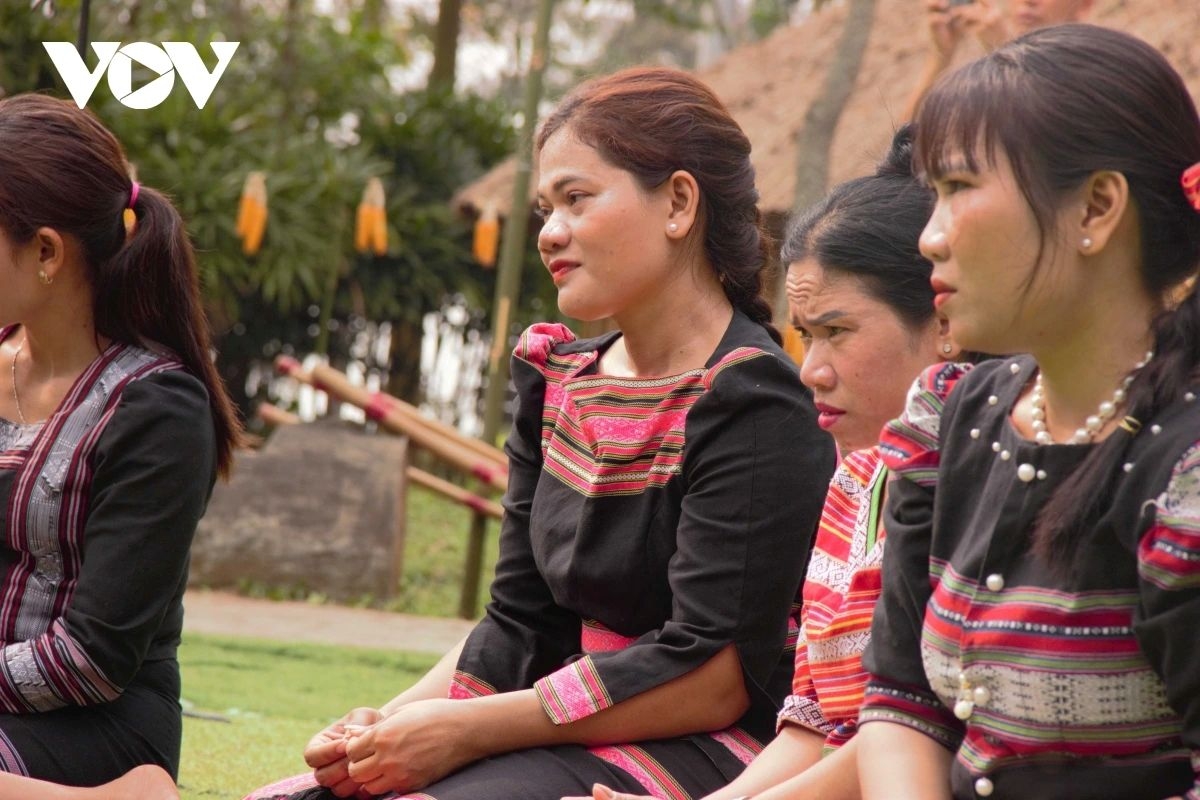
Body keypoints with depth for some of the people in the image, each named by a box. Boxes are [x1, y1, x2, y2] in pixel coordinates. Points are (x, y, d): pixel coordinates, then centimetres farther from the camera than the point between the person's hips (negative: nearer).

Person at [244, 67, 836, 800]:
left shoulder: (754, 405, -11)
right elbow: (518, 626, 13)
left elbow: (711, 677, -18)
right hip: (574, 736, 8)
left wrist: (462, 731, -18)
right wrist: (381, 728, -5)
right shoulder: (558, 382, 14)